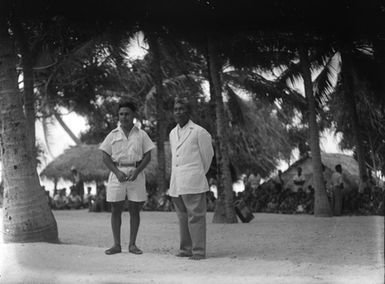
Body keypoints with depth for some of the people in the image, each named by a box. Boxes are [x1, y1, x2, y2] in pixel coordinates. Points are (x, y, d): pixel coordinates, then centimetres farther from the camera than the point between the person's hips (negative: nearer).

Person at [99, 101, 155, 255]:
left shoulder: (141, 134, 5)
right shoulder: (113, 135, 6)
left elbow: (147, 156, 2)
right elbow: (106, 157, 3)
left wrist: (137, 172, -13)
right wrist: (117, 172, -12)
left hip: (136, 174, 0)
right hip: (117, 174, 1)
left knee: (135, 210, 1)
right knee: (115, 210, 1)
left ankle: (132, 244, 9)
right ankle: (116, 244, 7)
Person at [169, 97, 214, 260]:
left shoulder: (199, 132, -4)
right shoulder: (173, 133, 16)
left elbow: (208, 155, 5)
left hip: (192, 183, -6)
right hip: (176, 184, 6)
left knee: (195, 217, -6)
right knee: (182, 217, 11)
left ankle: (198, 251, -3)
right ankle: (185, 248, 18)